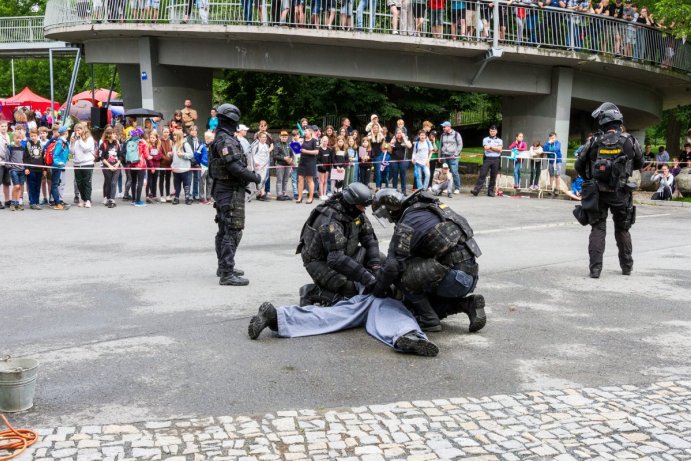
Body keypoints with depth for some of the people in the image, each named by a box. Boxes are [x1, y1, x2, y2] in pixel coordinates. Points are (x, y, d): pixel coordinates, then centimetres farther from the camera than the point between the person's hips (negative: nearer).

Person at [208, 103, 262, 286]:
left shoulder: (220, 138, 14)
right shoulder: (227, 141, -18)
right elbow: (235, 167, -25)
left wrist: (249, 175, 13)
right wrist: (255, 177, -14)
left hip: (222, 189, 11)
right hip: (231, 191, -11)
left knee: (224, 230, 18)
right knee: (233, 232, -10)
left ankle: (223, 266, 29)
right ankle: (227, 274, -10)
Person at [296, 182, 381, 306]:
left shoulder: (357, 213, -7)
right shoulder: (330, 221, -32)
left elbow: (370, 239, -2)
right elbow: (336, 258, -40)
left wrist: (375, 265, -18)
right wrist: (366, 277, -43)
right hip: (319, 262, -8)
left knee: (380, 258, -3)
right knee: (350, 290, -28)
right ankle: (311, 292, -9)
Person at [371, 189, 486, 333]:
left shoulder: (406, 225, -13)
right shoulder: (426, 210, 16)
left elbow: (392, 265, -18)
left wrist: (378, 289, 1)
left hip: (454, 277, -9)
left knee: (400, 273, -10)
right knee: (411, 304, 19)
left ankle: (429, 320, -2)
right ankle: (467, 304, 9)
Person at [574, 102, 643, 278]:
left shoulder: (594, 142, -6)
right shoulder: (630, 141, -4)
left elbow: (579, 166, 0)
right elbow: (639, 164, 10)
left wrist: (589, 179, 18)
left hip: (597, 193, -1)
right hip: (620, 193, 1)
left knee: (597, 229, 5)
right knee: (622, 230, 16)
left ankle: (595, 268, -3)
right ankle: (627, 266, 27)